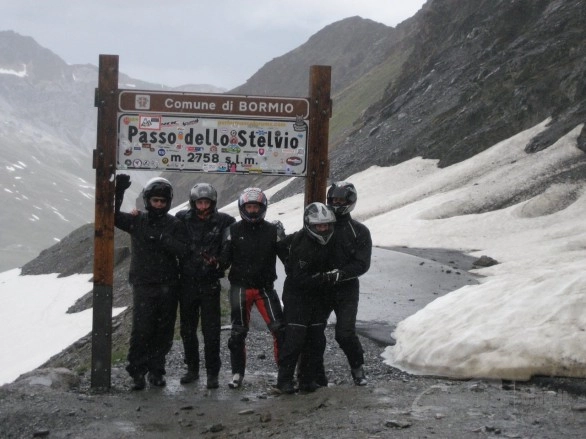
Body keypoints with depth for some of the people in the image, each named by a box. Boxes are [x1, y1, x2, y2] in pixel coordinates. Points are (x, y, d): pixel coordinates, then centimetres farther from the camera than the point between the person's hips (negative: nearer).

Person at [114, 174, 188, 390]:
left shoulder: (174, 225, 5)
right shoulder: (137, 220, 6)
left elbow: (182, 249, -9)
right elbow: (112, 216, -5)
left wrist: (159, 237, -19)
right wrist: (118, 192, -16)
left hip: (168, 286, 1)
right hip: (143, 285, -1)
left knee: (164, 331, 6)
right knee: (141, 330, -10)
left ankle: (156, 370, 18)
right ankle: (137, 371, 0)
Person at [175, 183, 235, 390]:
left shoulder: (224, 222, -3)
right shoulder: (182, 219, 1)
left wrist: (220, 261, -10)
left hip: (210, 284, -2)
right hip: (187, 281, 3)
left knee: (211, 330, -2)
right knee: (187, 329, 12)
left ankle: (212, 373, 6)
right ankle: (192, 369, 25)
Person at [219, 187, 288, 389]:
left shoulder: (273, 231, 2)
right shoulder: (234, 231, 3)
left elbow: (287, 257, -1)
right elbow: (224, 260, 2)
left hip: (265, 287, 0)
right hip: (240, 287, 0)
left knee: (279, 329, -11)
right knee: (238, 332, 4)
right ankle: (237, 372, 16)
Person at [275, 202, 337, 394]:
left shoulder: (325, 242, 3)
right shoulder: (302, 246, -23)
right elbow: (300, 279, -27)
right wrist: (325, 277, -29)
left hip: (317, 297, 8)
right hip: (297, 297, -8)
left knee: (315, 340, 6)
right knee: (294, 339, -10)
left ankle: (308, 379, 14)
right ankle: (284, 380, -2)